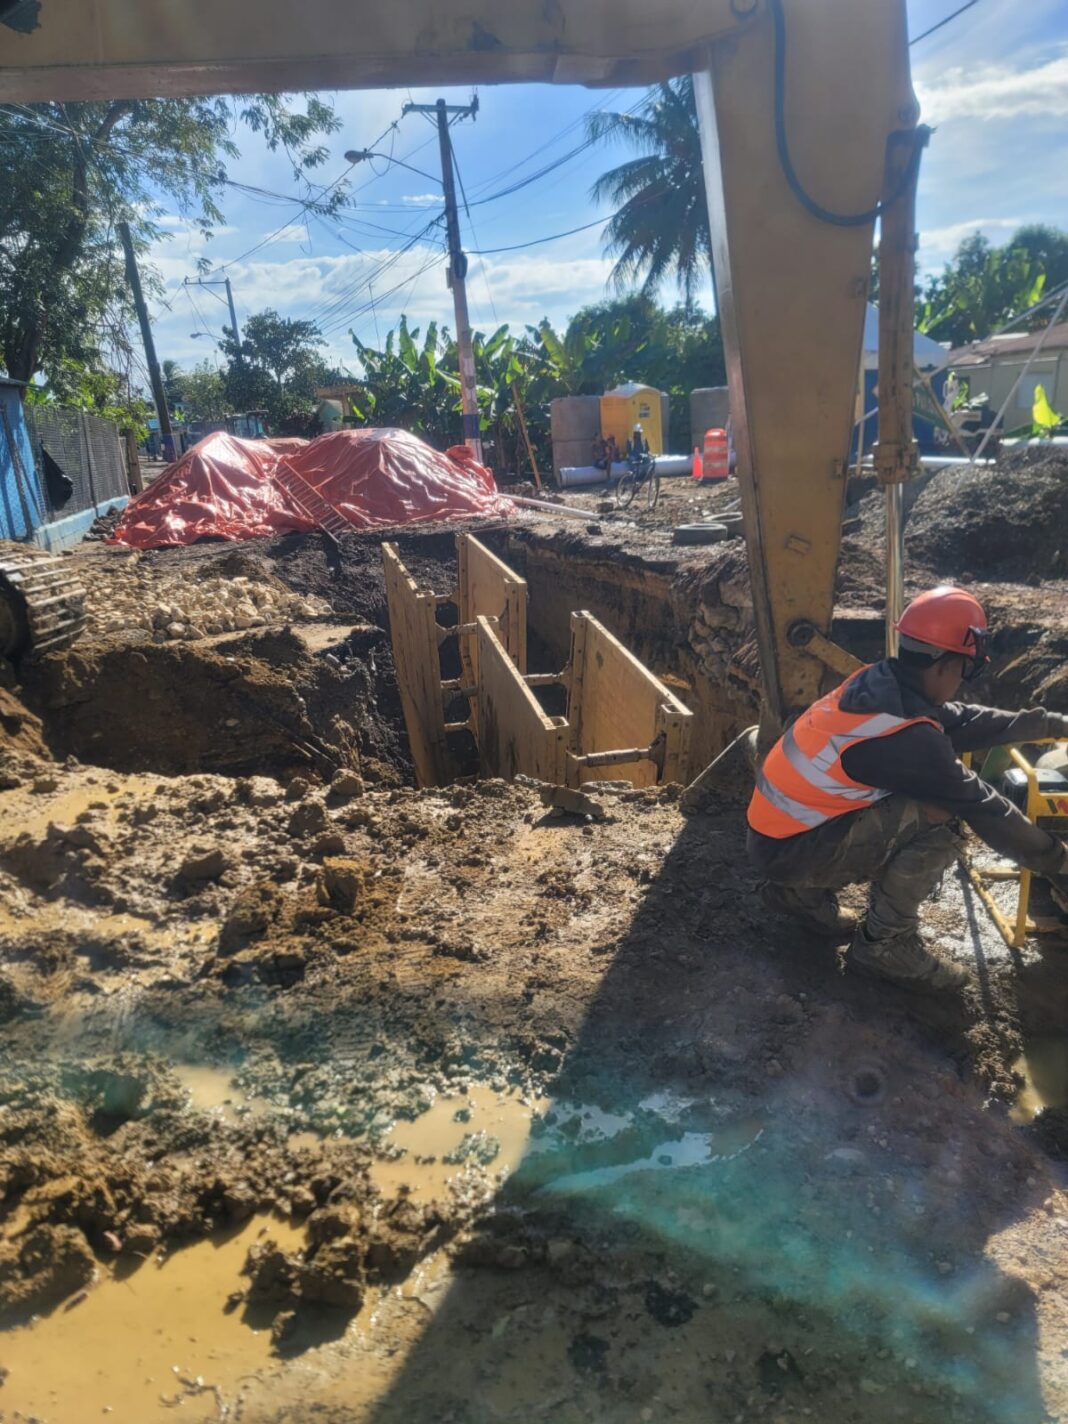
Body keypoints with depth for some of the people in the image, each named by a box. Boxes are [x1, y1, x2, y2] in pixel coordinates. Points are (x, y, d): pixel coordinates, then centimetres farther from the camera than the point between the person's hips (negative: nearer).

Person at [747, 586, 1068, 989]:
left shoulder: (878, 683, 1)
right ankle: (885, 943, 0)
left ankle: (804, 893, 20)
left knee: (927, 797, 14)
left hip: (776, 829, 9)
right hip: (788, 849, -9)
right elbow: (982, 807, -15)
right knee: (938, 816, -17)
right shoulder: (907, 738, -24)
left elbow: (958, 721, 14)